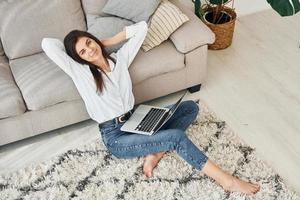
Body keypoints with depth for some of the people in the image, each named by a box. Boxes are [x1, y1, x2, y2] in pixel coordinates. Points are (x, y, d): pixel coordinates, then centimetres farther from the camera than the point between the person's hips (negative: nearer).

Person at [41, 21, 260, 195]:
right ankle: (227, 181, -14)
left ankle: (155, 153, -15)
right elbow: (47, 43, -16)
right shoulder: (79, 71, -6)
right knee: (177, 137, -25)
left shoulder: (119, 58, 6)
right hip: (115, 136, -7)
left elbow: (142, 27, 8)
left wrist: (107, 41, 6)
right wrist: (75, 48, 2)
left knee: (190, 107, -2)